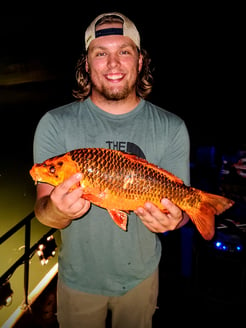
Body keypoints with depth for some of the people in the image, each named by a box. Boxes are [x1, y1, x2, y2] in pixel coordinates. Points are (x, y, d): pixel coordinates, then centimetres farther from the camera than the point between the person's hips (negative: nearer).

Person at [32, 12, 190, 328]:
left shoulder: (171, 128, -11)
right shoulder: (54, 124, -15)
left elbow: (181, 204, -8)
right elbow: (43, 210, -15)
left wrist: (172, 219, -31)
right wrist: (57, 210, -38)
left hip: (140, 275, 1)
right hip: (78, 277, 0)